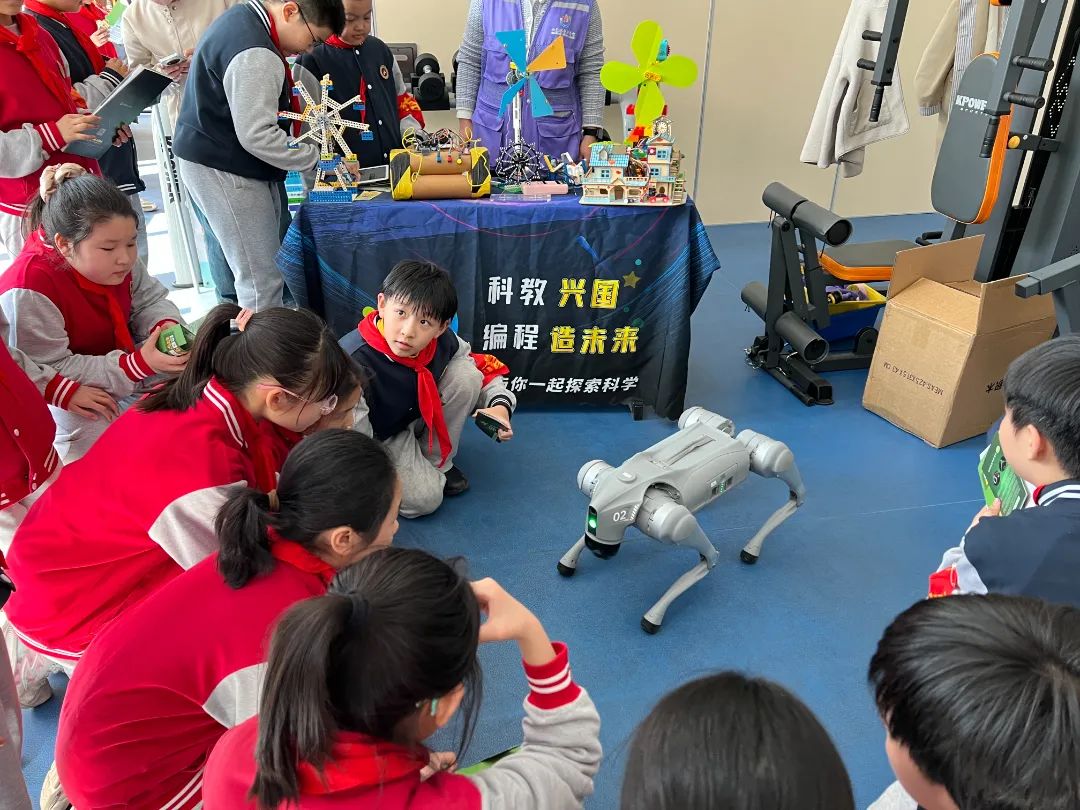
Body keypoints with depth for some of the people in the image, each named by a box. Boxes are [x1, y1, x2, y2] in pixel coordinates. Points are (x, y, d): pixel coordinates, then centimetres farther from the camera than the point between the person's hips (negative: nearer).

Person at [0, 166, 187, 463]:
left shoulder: (115, 258, -13)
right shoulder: (28, 290, -31)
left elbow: (150, 299, 0)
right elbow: (49, 370, -29)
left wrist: (166, 325, -26)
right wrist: (139, 364, -38)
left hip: (125, 358, 6)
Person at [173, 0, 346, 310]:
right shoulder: (255, 55, -23)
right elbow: (257, 136, -26)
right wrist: (317, 157, -19)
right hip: (221, 170, -11)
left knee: (262, 272, 14)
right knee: (263, 280, -9)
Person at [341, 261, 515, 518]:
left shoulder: (443, 341, -21)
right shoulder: (354, 363, -37)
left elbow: (485, 367, -3)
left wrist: (500, 406, -20)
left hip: (420, 417, 5)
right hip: (377, 436, -5)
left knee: (467, 374, -18)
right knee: (424, 498, -24)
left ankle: (437, 463, 0)